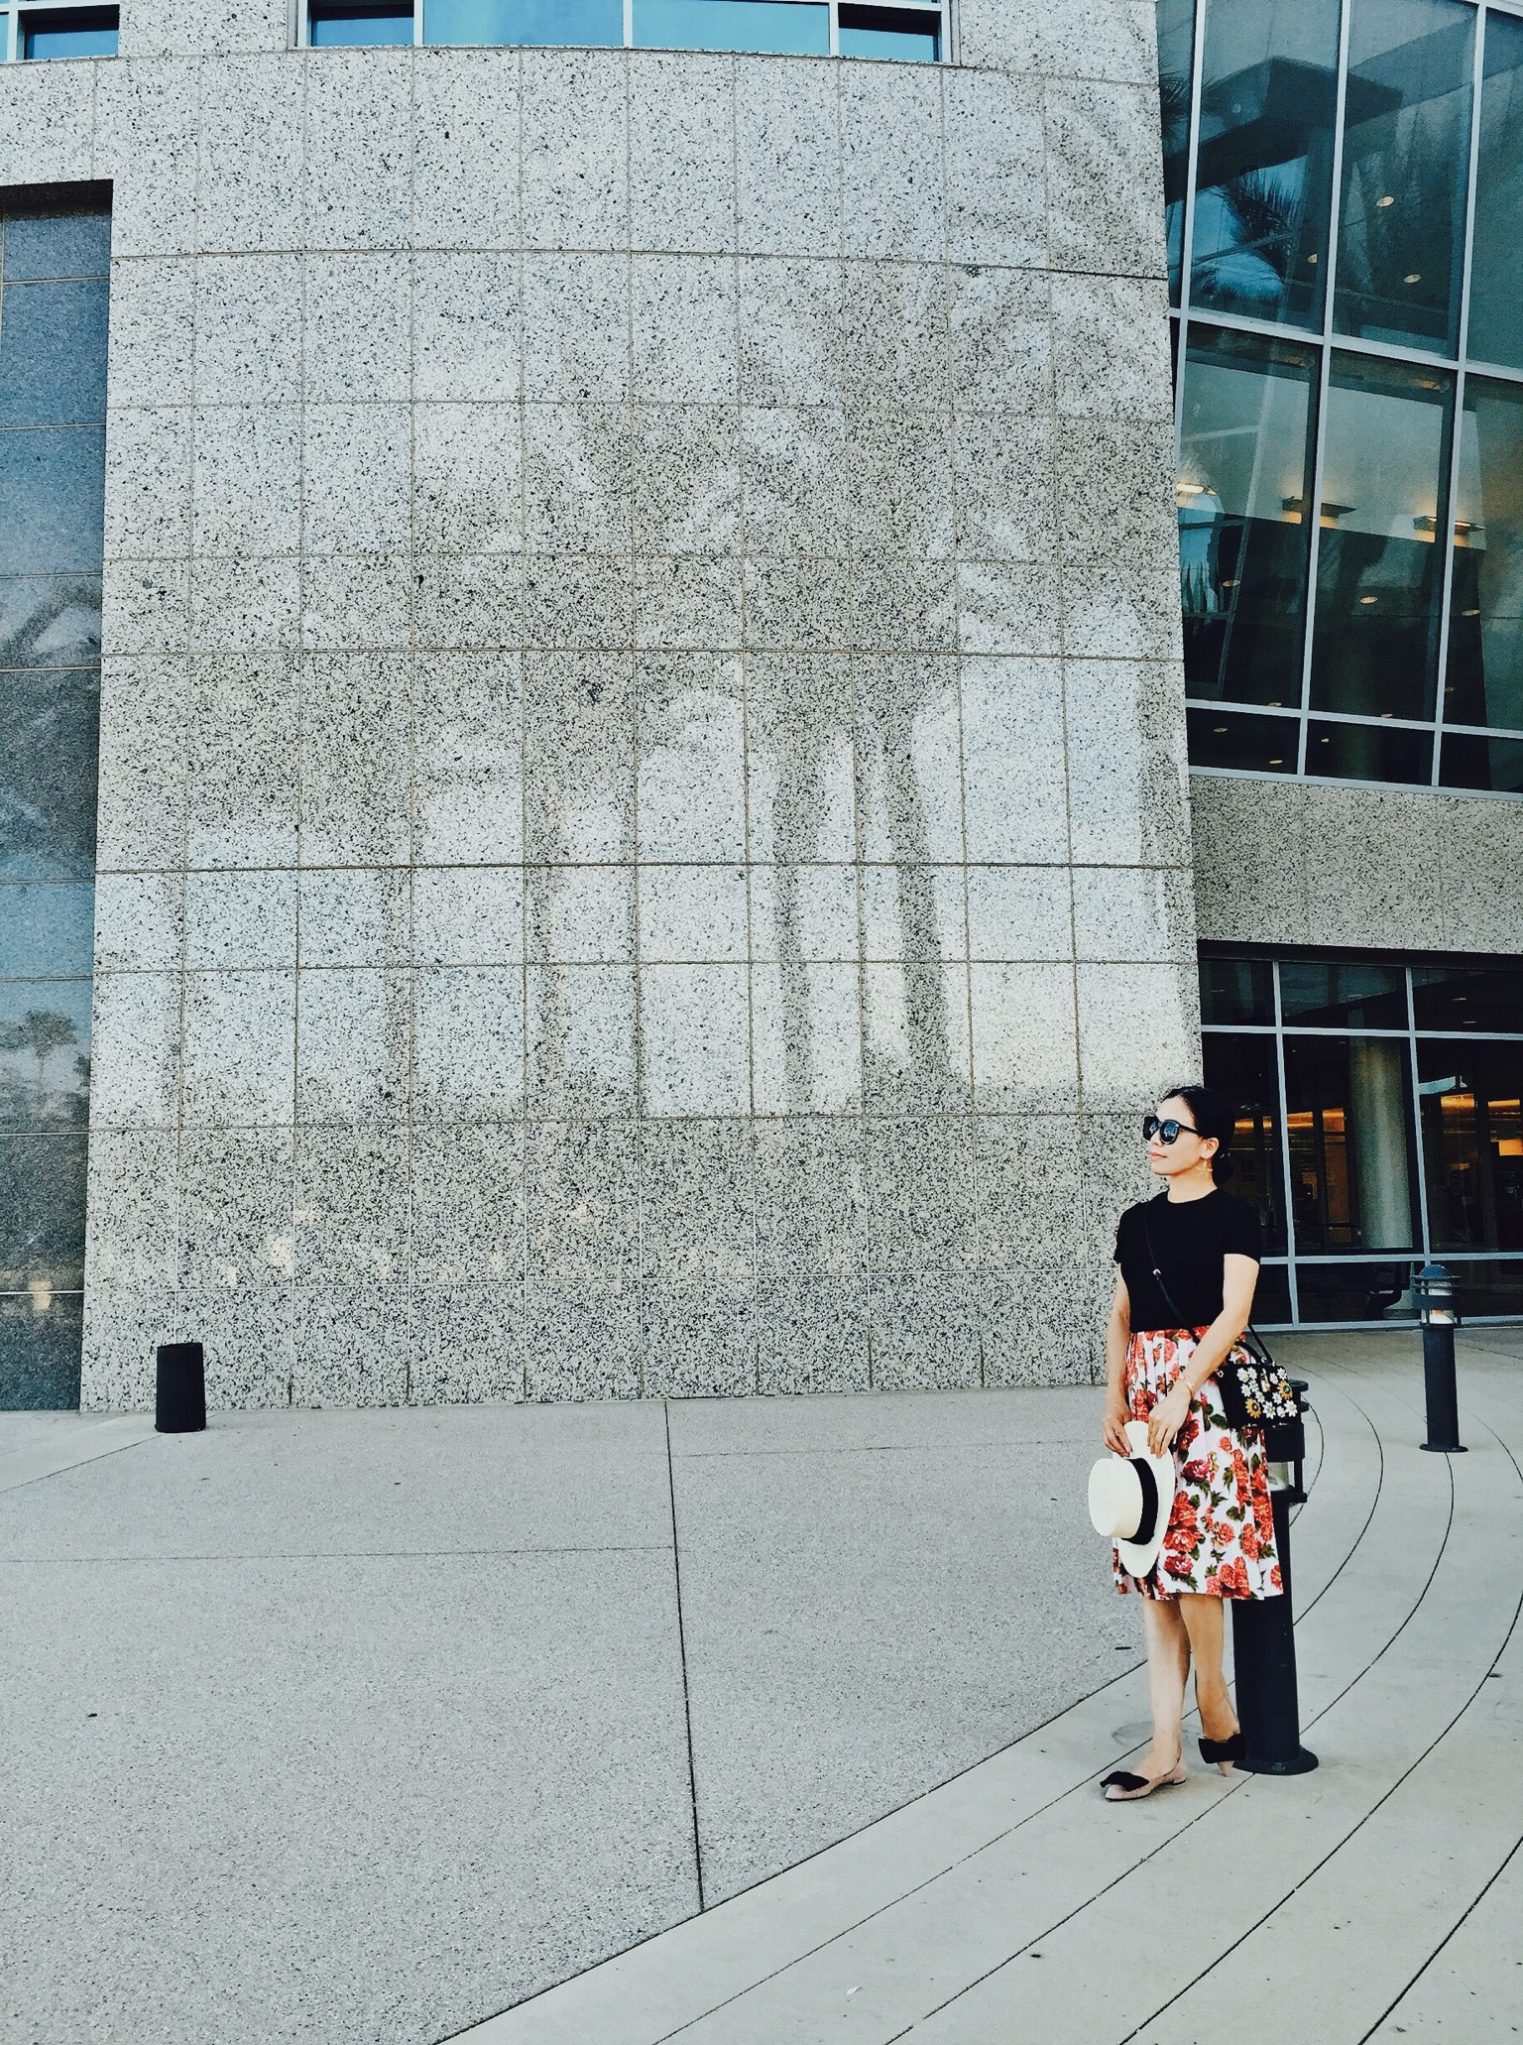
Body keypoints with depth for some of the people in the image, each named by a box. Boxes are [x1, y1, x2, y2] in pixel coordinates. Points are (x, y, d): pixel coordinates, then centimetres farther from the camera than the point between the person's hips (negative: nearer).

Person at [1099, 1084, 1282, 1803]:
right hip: (1144, 1393, 6)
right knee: (1151, 1563, 3)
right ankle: (1166, 1745, 7)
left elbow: (1233, 1313, -12)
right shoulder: (1138, 1221, 14)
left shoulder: (1232, 1216, -3)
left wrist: (1180, 1393, -19)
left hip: (1207, 1388, -6)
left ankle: (1214, 1705, 15)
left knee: (1190, 1552, -9)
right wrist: (1115, 1397, 3)